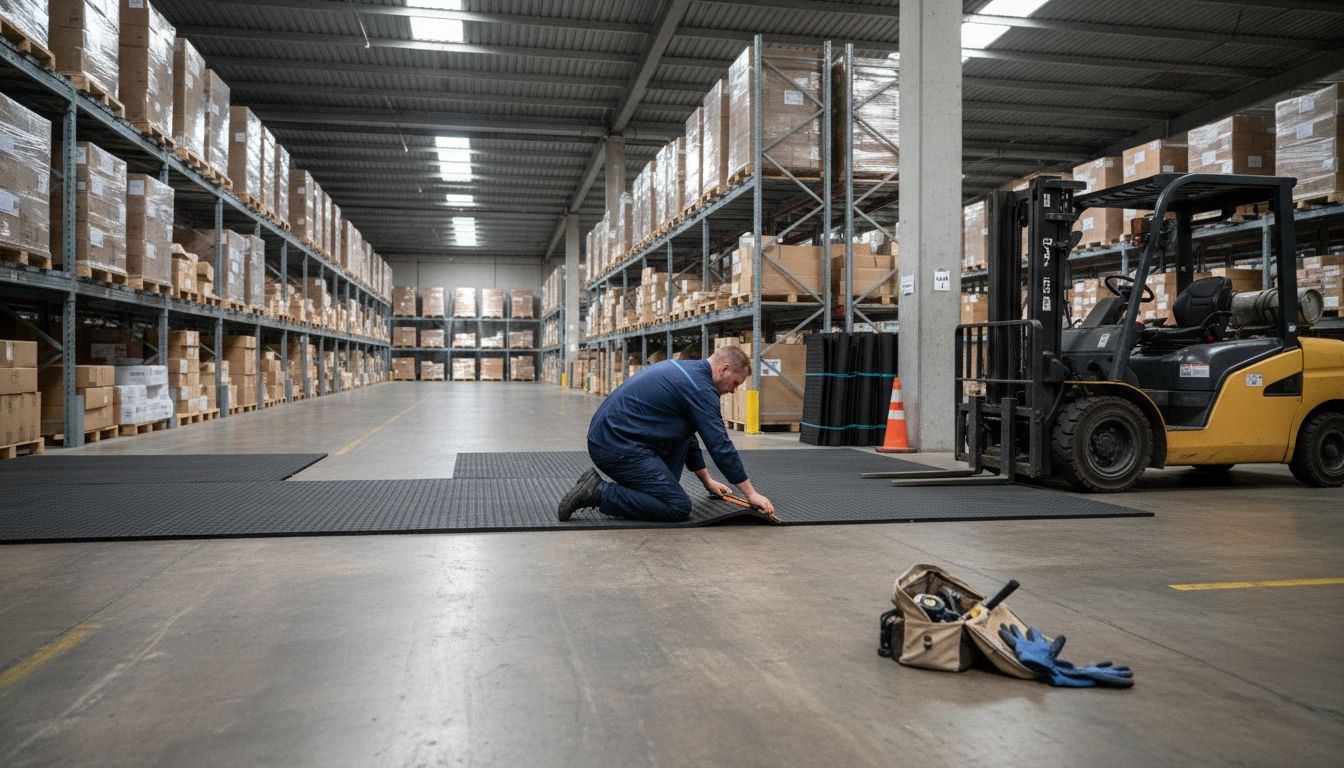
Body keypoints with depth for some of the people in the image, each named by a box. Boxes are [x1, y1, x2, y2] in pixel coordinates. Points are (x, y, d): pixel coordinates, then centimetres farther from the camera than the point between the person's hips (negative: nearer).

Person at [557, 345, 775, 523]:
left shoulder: (686, 370, 19)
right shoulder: (699, 386, -10)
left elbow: (688, 434, 29)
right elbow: (720, 445, -11)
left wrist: (707, 480, 34)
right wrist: (751, 493, -2)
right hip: (617, 448, -10)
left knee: (682, 432, 21)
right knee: (679, 507, -9)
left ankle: (662, 489, 16)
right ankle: (598, 493, -9)